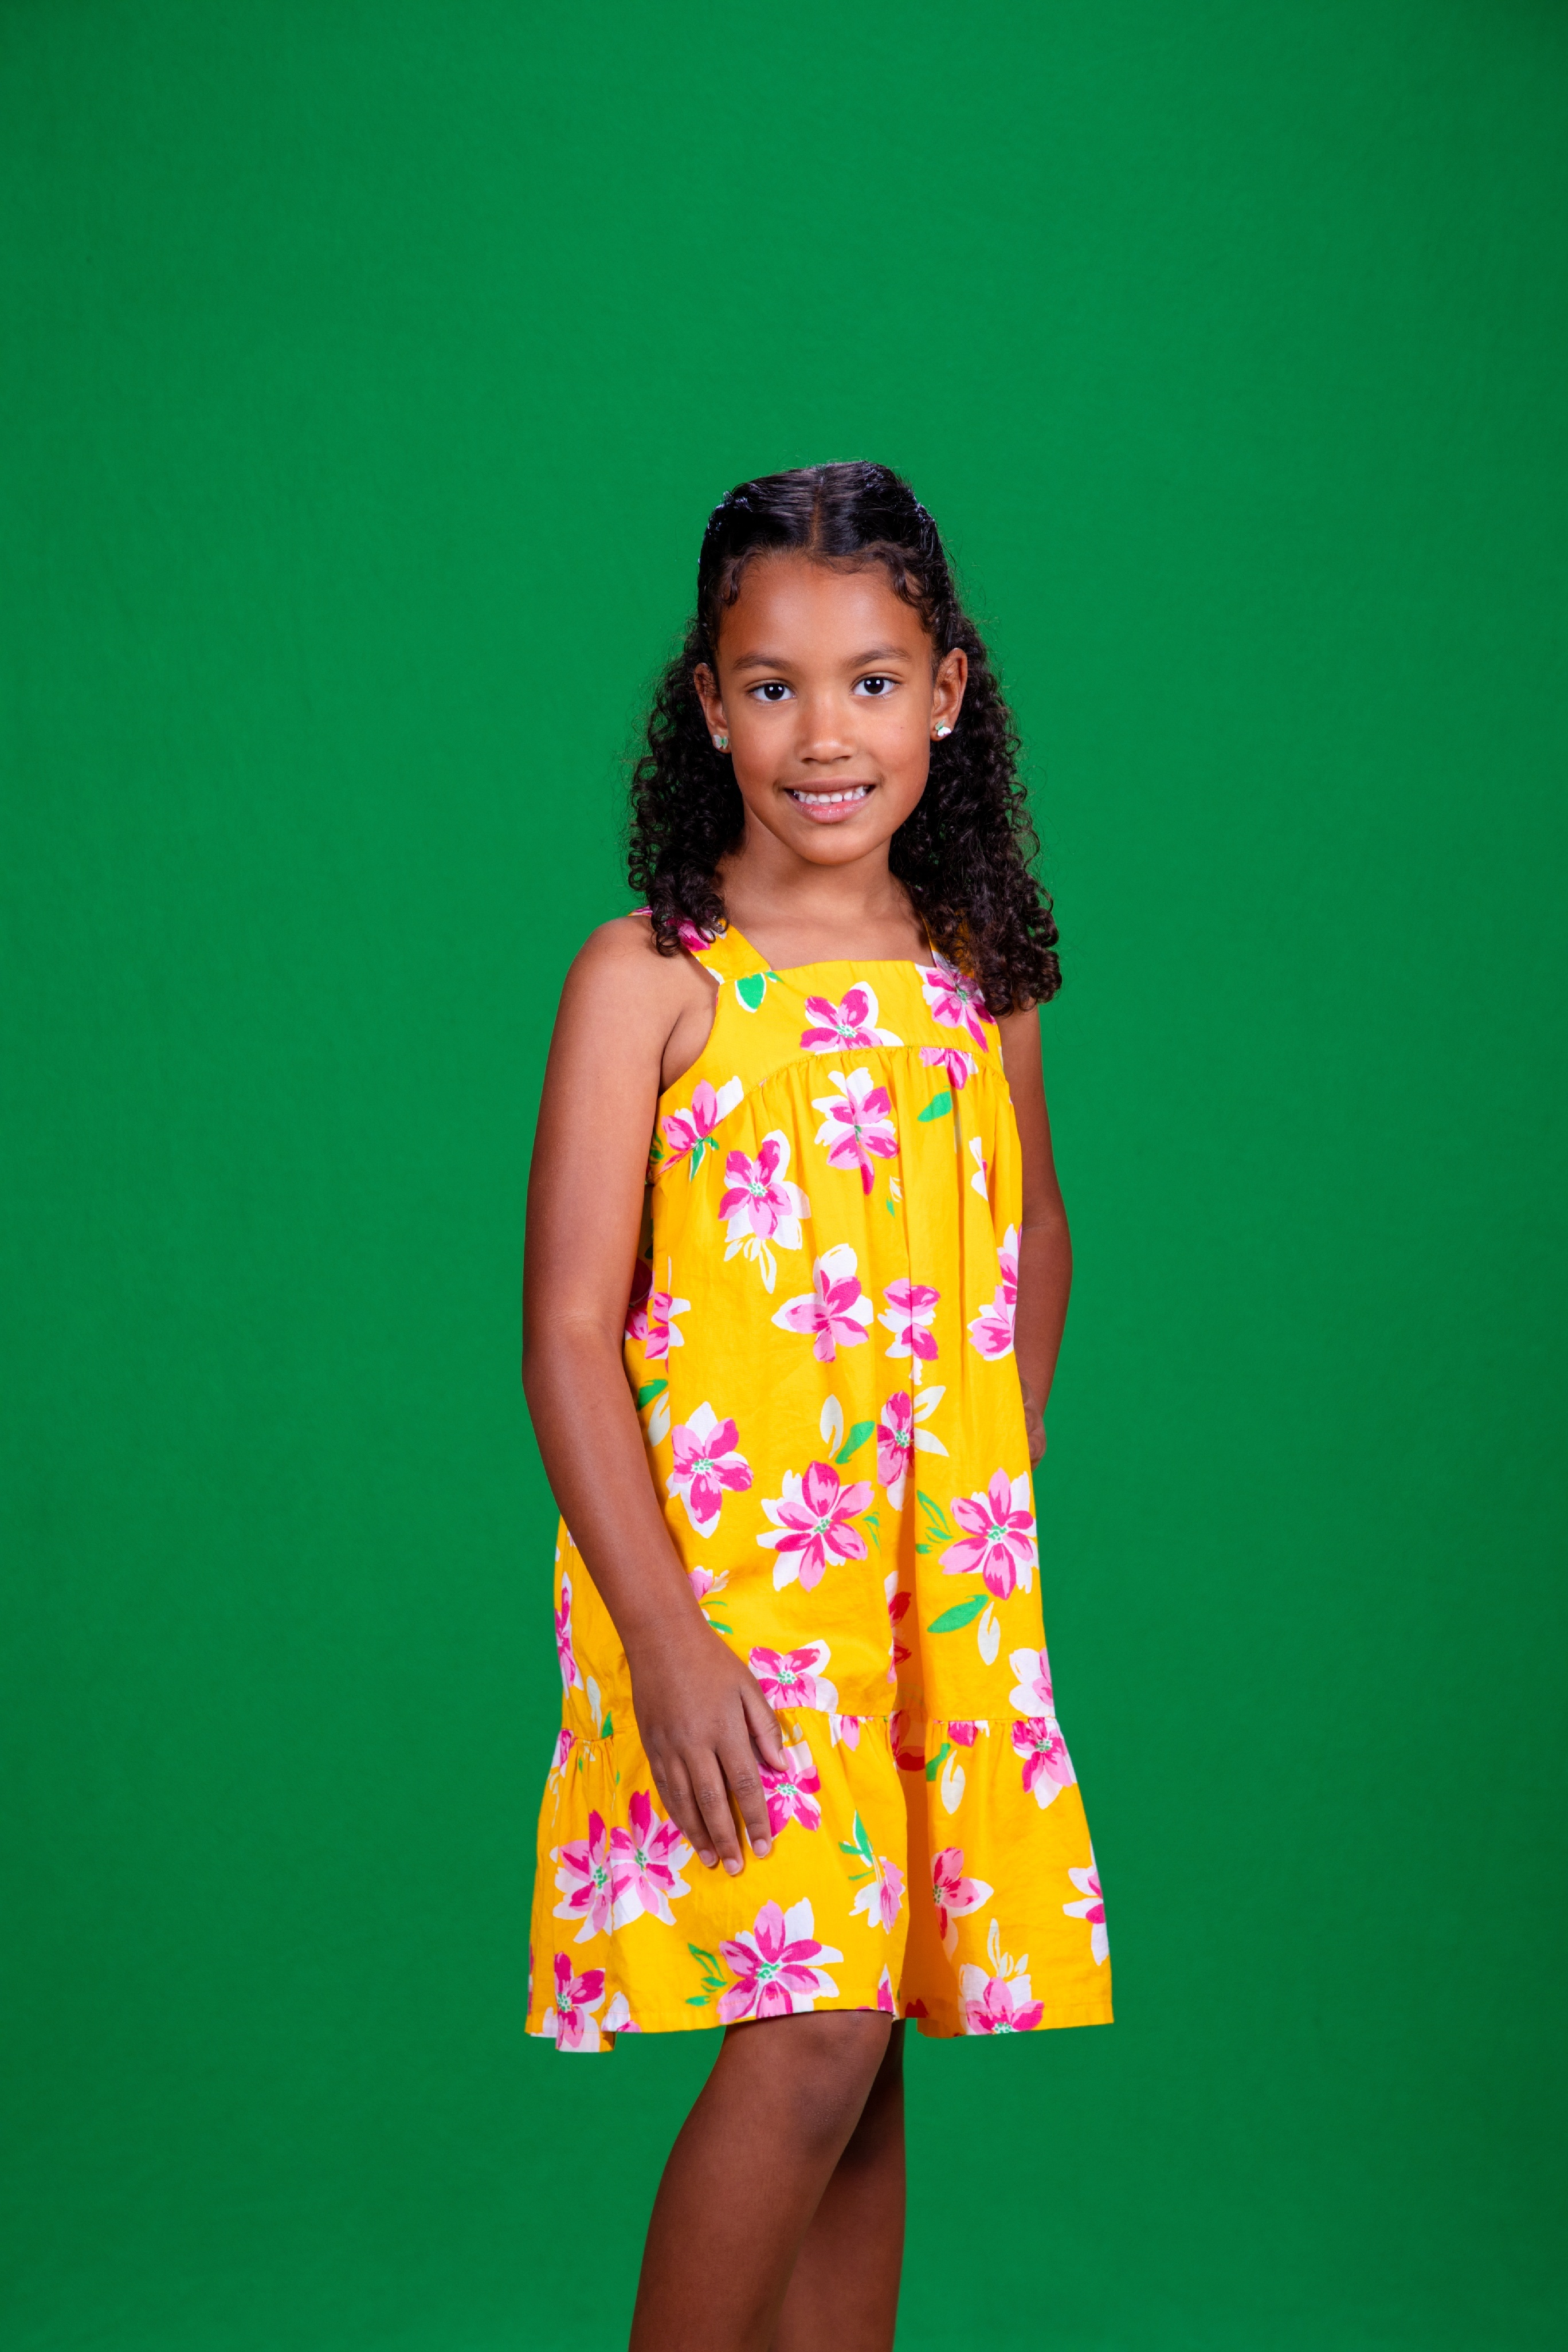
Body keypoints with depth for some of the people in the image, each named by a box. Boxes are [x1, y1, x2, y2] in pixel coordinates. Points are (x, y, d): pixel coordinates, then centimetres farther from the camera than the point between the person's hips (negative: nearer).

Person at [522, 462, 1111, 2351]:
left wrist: (1007, 1484, 15)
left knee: (865, 2044, 8)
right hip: (717, 1562, -5)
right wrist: (663, 1633, -18)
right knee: (808, 2036, -13)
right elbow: (568, 1334, -10)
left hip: (936, 1578, 5)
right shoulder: (649, 978, -6)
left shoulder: (973, 975, 9)